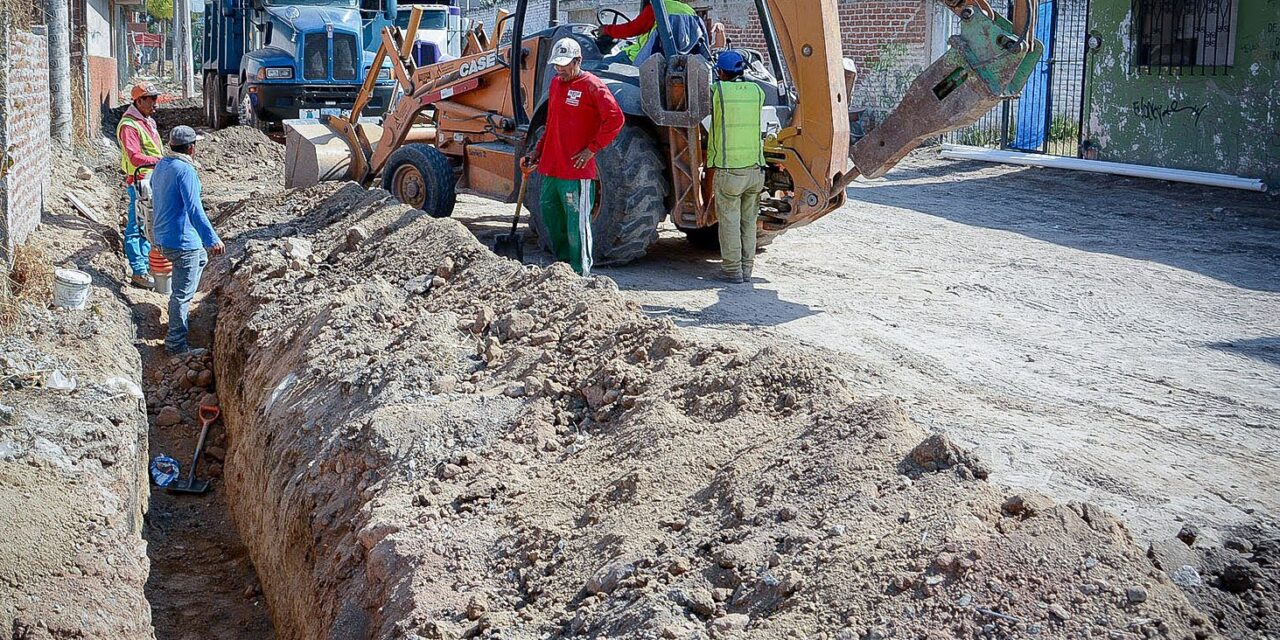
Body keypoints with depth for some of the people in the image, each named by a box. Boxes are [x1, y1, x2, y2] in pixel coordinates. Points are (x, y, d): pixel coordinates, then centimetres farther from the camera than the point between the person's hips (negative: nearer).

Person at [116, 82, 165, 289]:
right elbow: (135, 157, -25)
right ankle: (139, 272, -4)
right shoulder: (128, 126, -14)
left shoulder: (149, 122, 17)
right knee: (137, 228, -5)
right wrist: (161, 162, -32)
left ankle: (146, 265, 25)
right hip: (139, 182, -10)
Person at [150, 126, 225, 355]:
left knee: (201, 258, 32)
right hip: (182, 241, -10)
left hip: (163, 237, 10)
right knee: (183, 292, -2)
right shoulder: (185, 171, -19)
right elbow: (194, 209, -29)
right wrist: (212, 239, -35)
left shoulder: (161, 166, 9)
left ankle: (178, 308, 36)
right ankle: (176, 343, 3)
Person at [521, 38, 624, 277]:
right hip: (550, 167, 8)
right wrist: (538, 151, 20)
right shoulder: (555, 83, 15)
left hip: (576, 170, -8)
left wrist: (592, 149, -15)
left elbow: (615, 118, -16)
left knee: (577, 222, -5)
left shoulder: (591, 85, -9)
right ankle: (562, 262, 31)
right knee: (550, 215, 16)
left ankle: (581, 272, 2)